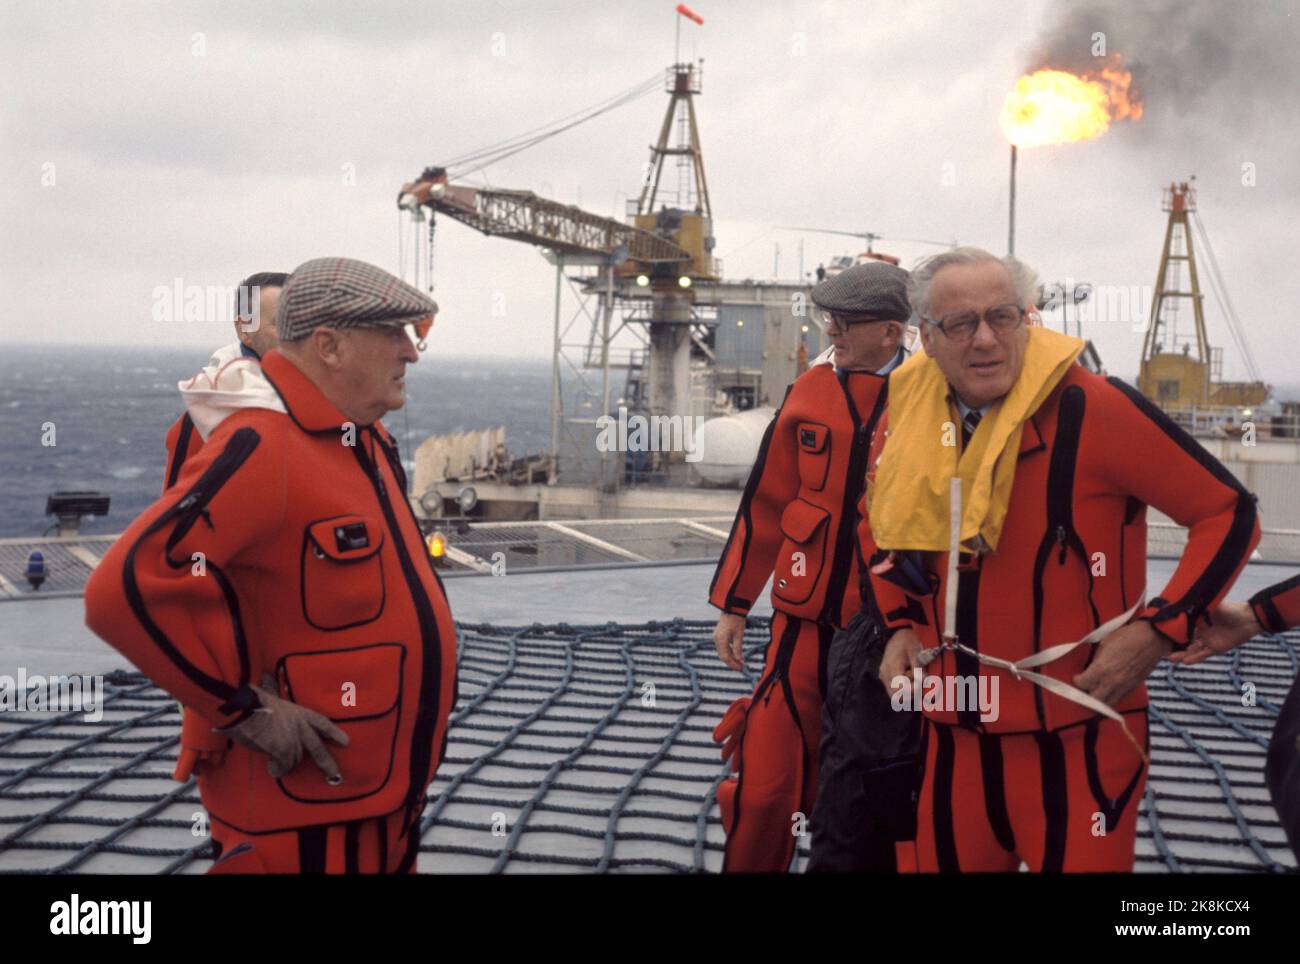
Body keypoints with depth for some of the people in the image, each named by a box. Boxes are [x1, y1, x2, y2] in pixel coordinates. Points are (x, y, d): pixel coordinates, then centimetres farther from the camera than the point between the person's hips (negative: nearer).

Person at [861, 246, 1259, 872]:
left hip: (1077, 736, -5)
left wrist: (1158, 629, -16)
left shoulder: (1091, 408, -16)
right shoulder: (907, 420, 1)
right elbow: (878, 522, 21)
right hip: (957, 733, 5)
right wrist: (901, 624, 9)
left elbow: (1227, 514, -9)